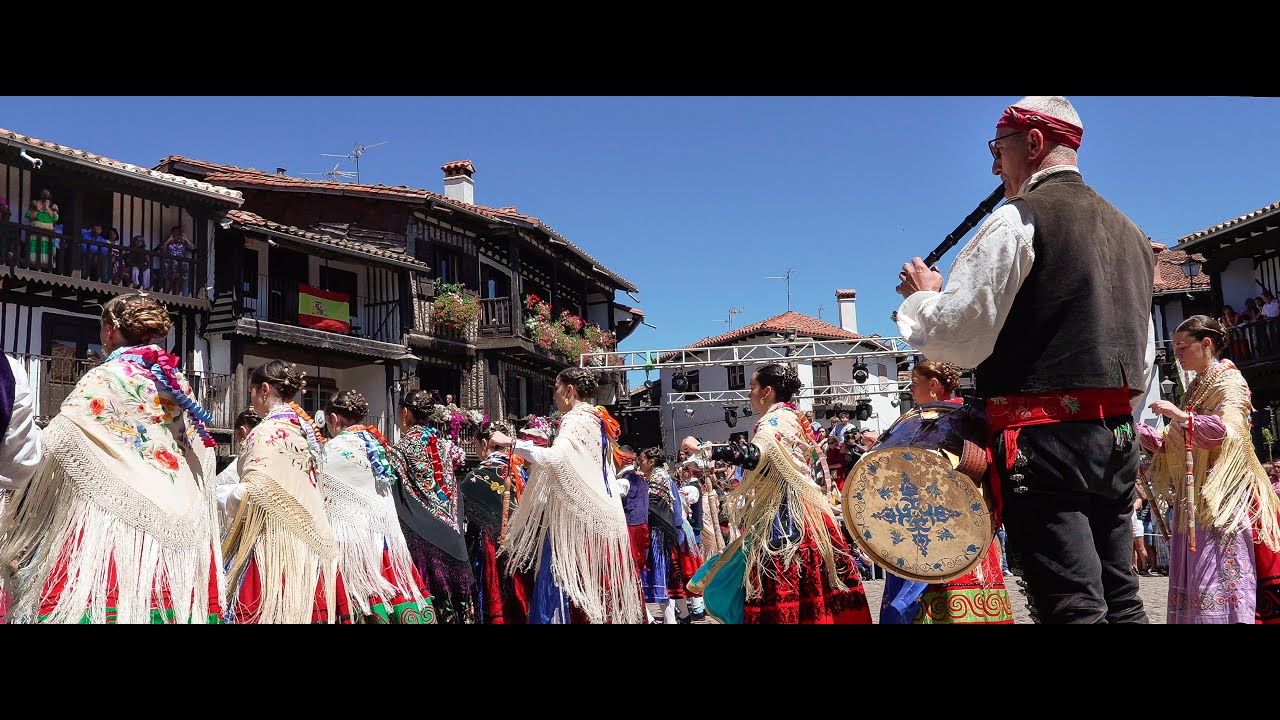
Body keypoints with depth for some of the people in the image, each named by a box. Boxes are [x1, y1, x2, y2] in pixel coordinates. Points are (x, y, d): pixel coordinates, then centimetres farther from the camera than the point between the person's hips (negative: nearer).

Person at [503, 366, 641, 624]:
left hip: (578, 517, -9)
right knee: (599, 589, 8)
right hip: (600, 516, 9)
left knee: (571, 585, -9)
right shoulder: (598, 421, 17)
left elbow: (555, 459, -27)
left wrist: (514, 443, -20)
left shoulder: (576, 419, -10)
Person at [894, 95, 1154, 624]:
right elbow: (1144, 358, 22)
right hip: (1117, 437, 9)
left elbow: (957, 340, -12)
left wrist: (921, 297, 6)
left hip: (1045, 439, -8)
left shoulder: (1018, 219, -7)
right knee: (1120, 601, 12)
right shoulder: (1128, 231, 19)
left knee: (1072, 607, -7)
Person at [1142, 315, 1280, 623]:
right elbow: (1170, 444, 18)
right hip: (1192, 496, 8)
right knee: (1190, 575, 4)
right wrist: (1138, 429, 5)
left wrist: (1181, 415, -27)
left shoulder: (1229, 381, -3)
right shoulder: (1194, 389, 19)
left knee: (1218, 578, -14)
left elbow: (1227, 432, -19)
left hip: (1221, 495, -8)